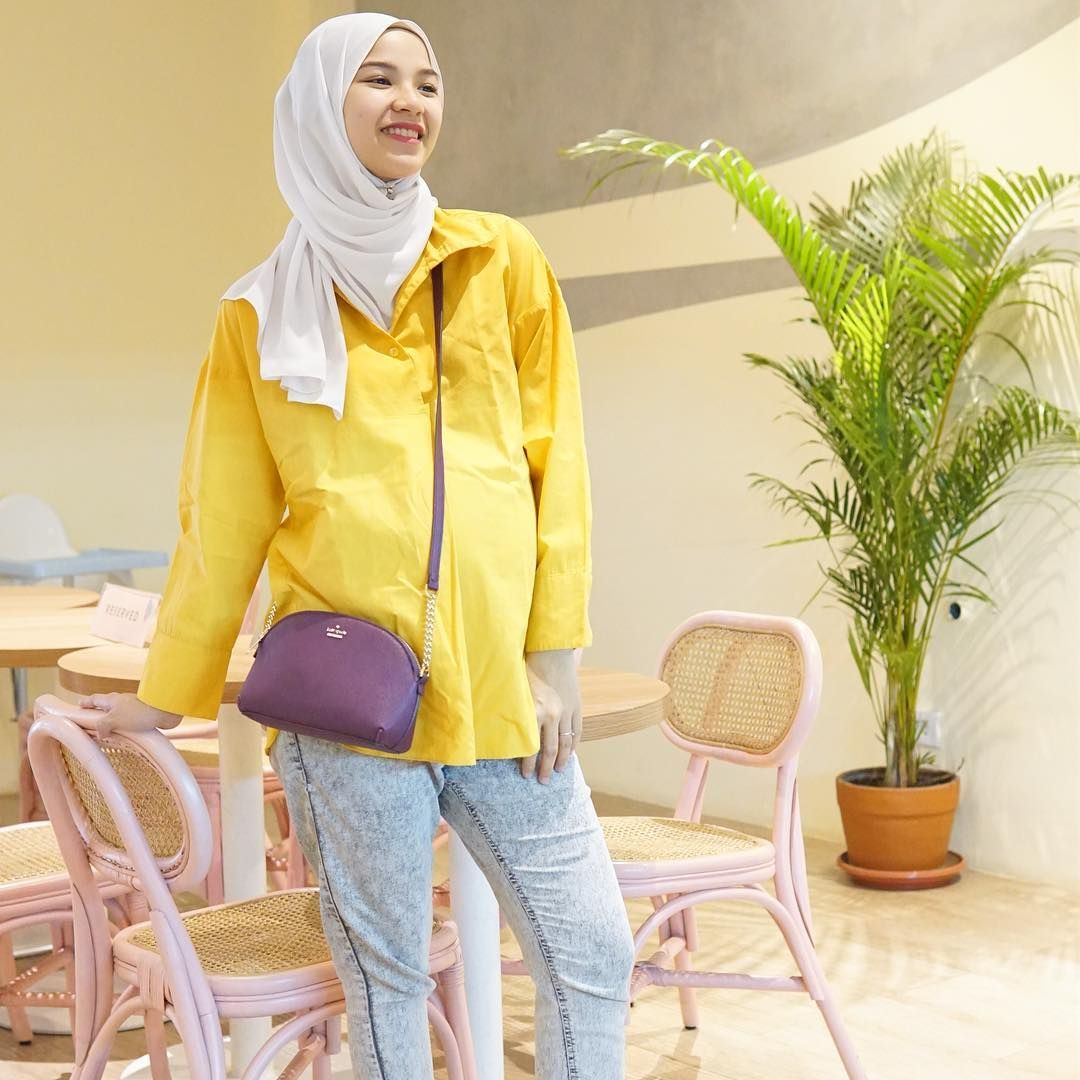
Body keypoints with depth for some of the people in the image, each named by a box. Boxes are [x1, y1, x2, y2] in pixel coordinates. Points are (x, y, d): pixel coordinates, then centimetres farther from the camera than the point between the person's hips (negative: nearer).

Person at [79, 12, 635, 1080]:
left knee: (593, 953, 3)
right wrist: (166, 693, 15)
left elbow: (554, 462, 6)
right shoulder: (262, 312, 8)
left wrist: (555, 655, 1)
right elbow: (225, 518, 12)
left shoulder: (503, 259, 9)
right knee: (384, 976, 6)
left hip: (500, 686, 1)